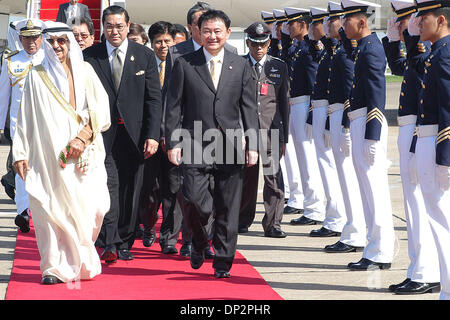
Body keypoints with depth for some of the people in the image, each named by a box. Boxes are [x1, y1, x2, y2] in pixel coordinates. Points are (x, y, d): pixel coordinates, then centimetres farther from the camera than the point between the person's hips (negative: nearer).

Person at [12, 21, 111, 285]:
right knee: (50, 209, -10)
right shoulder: (38, 76, 11)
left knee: (90, 207, -8)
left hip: (84, 152, 1)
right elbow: (26, 117, 9)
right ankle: (56, 268, -5)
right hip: (48, 154, 0)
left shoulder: (85, 71, 11)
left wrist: (82, 137, -9)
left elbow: (100, 109, 4)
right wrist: (20, 152, 1)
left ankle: (78, 258, 14)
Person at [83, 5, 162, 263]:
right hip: (102, 132, -1)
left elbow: (154, 98, 2)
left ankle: (125, 244, 17)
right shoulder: (90, 56, 4)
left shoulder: (145, 56, 4)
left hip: (134, 133, 1)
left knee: (131, 190, 6)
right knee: (108, 184, -14)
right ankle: (109, 243, -16)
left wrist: (153, 135, -6)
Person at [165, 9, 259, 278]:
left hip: (230, 145, 1)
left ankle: (223, 262, 14)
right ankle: (199, 242, 18)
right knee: (195, 200, -12)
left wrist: (252, 145, 0)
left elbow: (249, 108, 8)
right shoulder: (184, 64, 5)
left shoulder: (241, 66, 9)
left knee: (228, 208, 2)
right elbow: (174, 107, 4)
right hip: (196, 145, -1)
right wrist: (173, 143, -4)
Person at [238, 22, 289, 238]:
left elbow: (284, 102, 11)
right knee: (246, 177, 6)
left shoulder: (279, 67, 10)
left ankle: (273, 224, -2)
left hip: (271, 129, 0)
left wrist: (284, 138, 8)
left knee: (274, 177, -7)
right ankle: (243, 220, 22)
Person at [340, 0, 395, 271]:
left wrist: (372, 137, -21)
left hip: (368, 124, -10)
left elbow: (377, 96, -19)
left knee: (374, 187, -7)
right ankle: (379, 249, 18)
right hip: (360, 123, 10)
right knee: (371, 187, 12)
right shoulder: (366, 47, 15)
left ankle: (380, 254, -4)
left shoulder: (370, 50, -15)